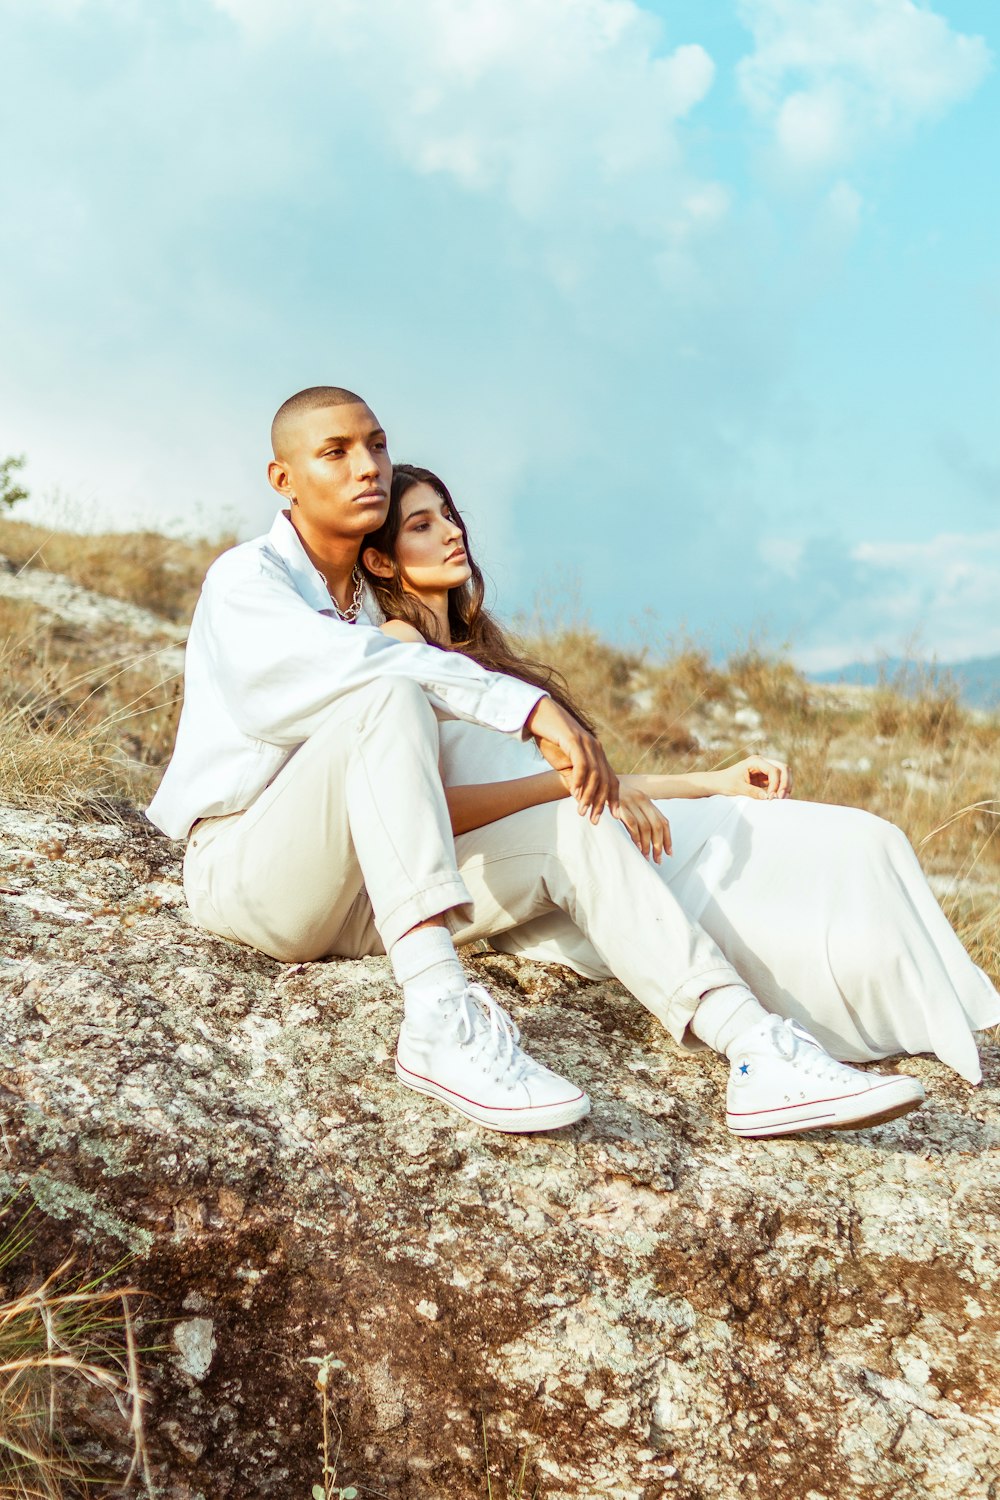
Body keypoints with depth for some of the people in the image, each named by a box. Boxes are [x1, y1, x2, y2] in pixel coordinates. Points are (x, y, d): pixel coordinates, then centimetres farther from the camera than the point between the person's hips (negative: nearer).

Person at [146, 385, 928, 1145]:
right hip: (246, 870, -6)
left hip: (357, 893, 6)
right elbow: (364, 666, -26)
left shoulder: (373, 596, 17)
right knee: (391, 697, -31)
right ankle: (439, 1019, -44)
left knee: (574, 827, -15)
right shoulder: (246, 580, -6)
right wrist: (533, 708, -31)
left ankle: (759, 1056, -29)